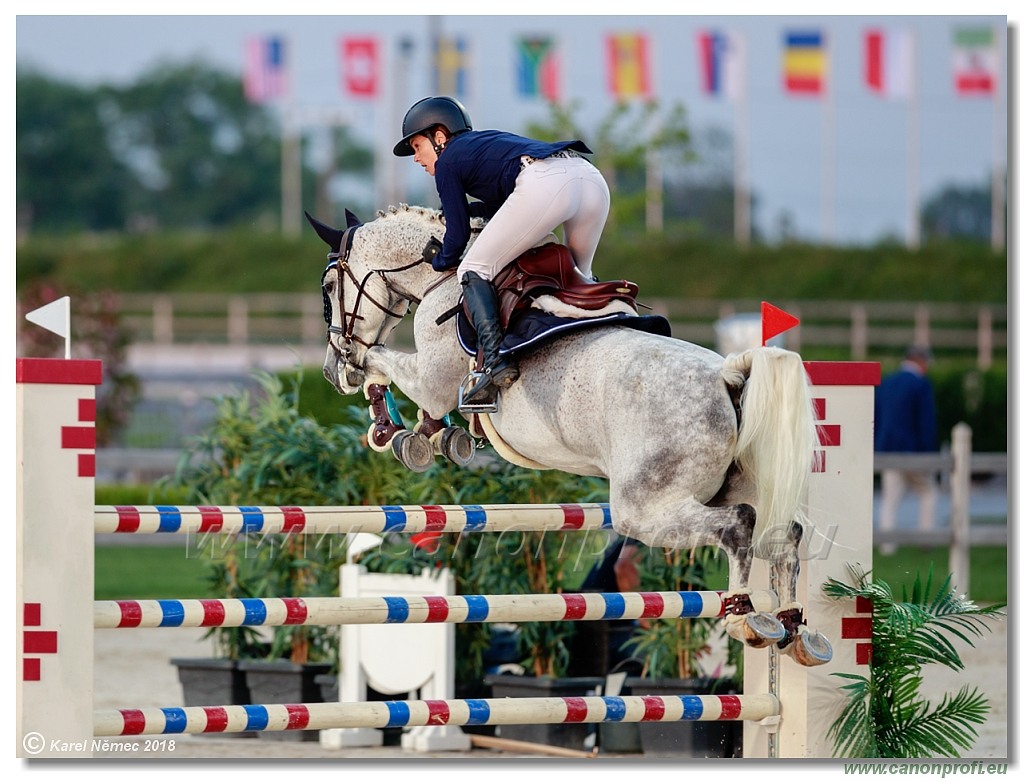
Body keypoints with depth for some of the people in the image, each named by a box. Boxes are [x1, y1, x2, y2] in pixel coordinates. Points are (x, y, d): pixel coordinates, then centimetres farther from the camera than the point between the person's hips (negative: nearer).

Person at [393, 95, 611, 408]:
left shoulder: (448, 161, 17)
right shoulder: (488, 140, 39)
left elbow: (458, 236, 18)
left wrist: (440, 262, 36)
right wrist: (471, 209, 37)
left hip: (543, 184, -8)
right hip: (592, 177, 8)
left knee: (473, 270, 2)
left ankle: (497, 361, -15)